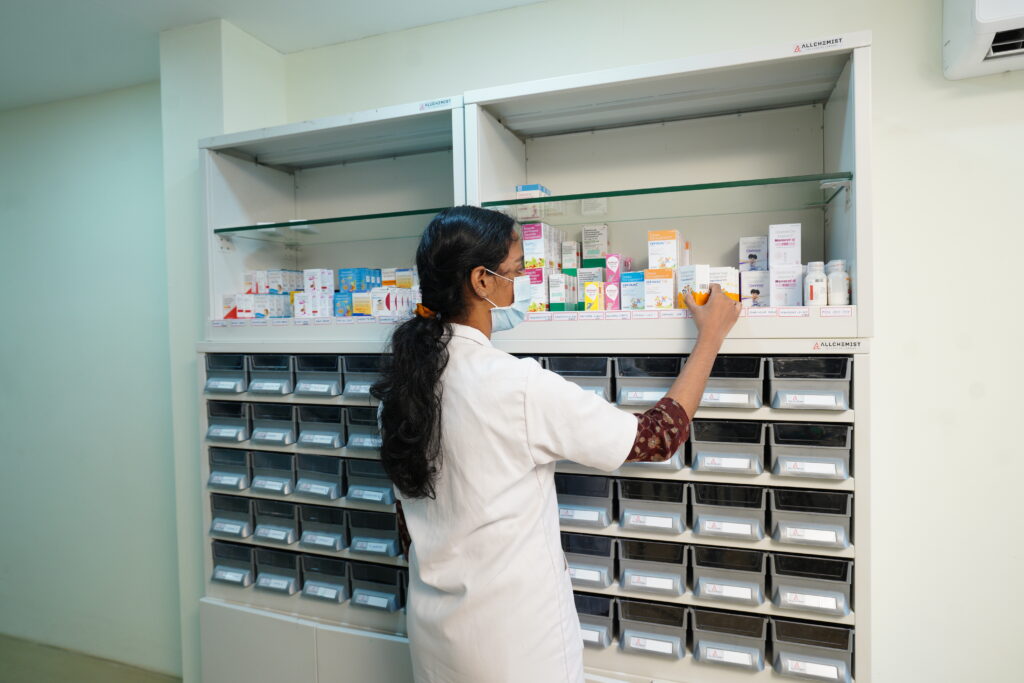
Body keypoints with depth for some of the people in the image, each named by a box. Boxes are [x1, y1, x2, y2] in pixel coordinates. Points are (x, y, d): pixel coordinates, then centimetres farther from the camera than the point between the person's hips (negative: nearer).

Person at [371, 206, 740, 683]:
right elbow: (658, 438, -16)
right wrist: (711, 335, -6)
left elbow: (410, 509, 6)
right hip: (511, 637, -6)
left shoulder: (406, 375, -5)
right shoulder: (519, 386, -27)